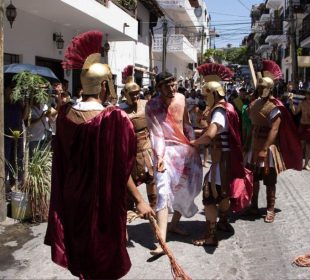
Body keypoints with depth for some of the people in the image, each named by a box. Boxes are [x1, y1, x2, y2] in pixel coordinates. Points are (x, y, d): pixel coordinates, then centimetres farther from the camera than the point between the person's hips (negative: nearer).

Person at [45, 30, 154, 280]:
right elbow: (121, 168, -20)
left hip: (71, 198, 5)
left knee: (80, 252, 25)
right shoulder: (114, 118, -23)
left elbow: (63, 160, 6)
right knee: (102, 259, 15)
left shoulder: (65, 114, -6)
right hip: (103, 201, -5)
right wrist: (140, 200, -9)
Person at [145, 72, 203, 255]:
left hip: (186, 150, 5)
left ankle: (174, 224, 36)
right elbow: (156, 133, -16)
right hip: (166, 151, -5)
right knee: (164, 193, -16)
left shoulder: (182, 99, 3)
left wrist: (194, 144, 6)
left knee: (186, 190, 12)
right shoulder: (152, 106, -11)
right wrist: (159, 157, -27)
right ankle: (162, 241, -18)